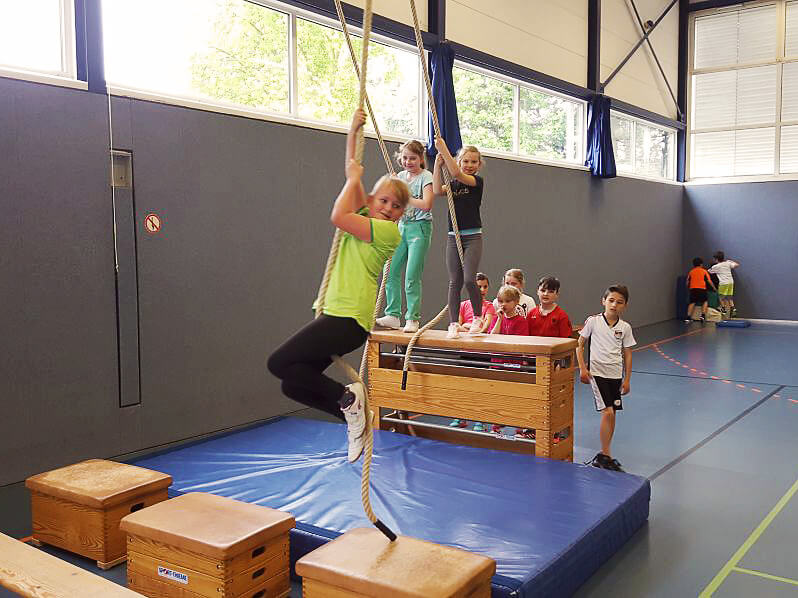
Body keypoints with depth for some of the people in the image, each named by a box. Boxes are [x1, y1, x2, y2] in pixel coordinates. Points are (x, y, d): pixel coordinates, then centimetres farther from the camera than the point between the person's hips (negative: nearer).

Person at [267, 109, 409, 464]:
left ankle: (346, 398, -6)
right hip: (337, 315, 9)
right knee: (293, 384, 8)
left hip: (349, 319, -9)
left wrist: (354, 177, -4)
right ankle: (353, 414, 14)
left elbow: (338, 217, -17)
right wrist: (353, 132, 15)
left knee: (279, 363, -14)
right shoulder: (366, 219, 16)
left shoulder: (388, 231, -7)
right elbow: (353, 175, 20)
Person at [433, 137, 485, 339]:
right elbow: (437, 190, -9)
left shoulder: (477, 181, -2)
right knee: (454, 282, 3)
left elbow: (457, 174, -20)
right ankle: (453, 324, 7)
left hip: (472, 236, -4)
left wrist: (444, 150, -20)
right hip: (453, 237, 4)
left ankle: (478, 317, 8)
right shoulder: (453, 184, 11)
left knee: (469, 279, -14)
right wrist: (438, 165, -14)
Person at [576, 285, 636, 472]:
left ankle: (604, 455, 19)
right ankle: (605, 454, -3)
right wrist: (582, 368, -6)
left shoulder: (625, 327, 2)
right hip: (597, 372, -4)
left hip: (616, 374, 4)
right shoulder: (593, 322, -5)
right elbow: (579, 344, 2)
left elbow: (628, 354, 8)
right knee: (607, 412, -13)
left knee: (612, 414, 7)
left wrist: (627, 379, 6)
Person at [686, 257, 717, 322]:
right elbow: (709, 281, 4)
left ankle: (688, 317, -6)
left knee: (692, 303, 4)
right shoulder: (704, 271, 6)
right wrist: (713, 287, 15)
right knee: (704, 302, 15)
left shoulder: (691, 272, 12)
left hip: (693, 288, 2)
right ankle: (703, 315, -1)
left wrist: (688, 288, 28)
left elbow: (687, 282, 12)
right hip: (702, 288, -2)